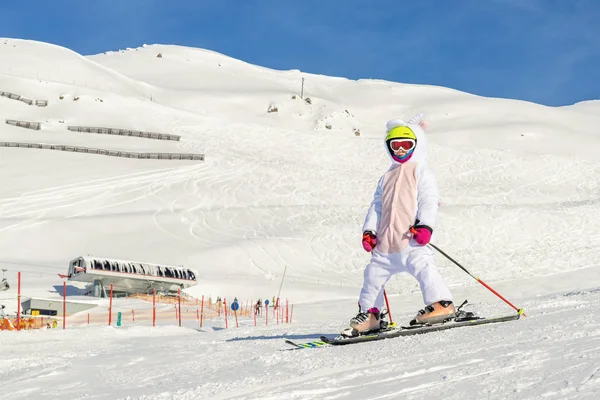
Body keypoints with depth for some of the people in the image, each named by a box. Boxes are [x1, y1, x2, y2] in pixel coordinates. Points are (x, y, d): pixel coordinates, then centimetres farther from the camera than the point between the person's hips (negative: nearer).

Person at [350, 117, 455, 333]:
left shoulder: (421, 173, 3)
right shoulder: (387, 178, 22)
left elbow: (429, 201, -7)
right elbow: (377, 205, 19)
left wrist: (424, 225, -21)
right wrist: (369, 230, 8)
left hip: (411, 237, -7)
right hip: (386, 240, 7)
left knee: (422, 266, -25)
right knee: (374, 273, 11)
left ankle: (441, 303, -25)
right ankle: (369, 312, 22)